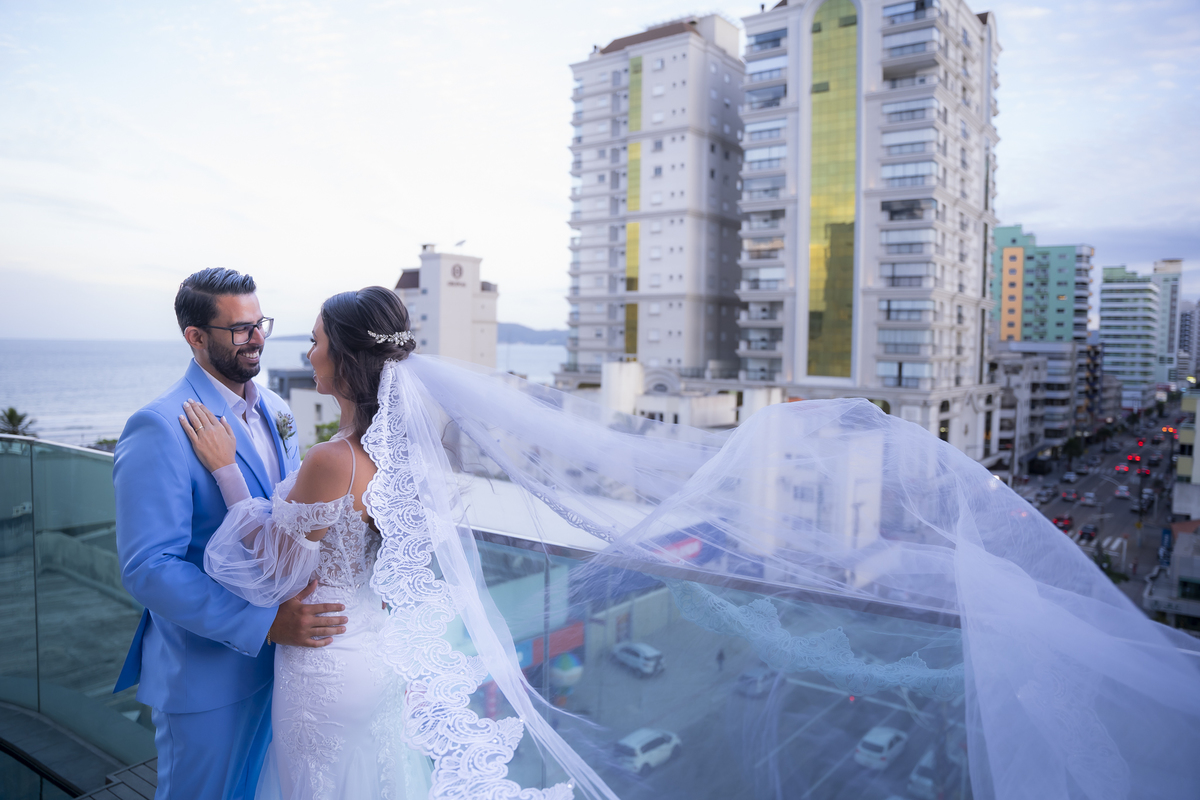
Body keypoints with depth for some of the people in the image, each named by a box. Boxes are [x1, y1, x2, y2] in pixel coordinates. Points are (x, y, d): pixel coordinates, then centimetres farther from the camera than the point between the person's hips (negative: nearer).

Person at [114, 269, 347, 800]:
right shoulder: (159, 429, -22)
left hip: (278, 654, 7)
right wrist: (265, 624, -29)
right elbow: (148, 569, -25)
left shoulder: (273, 410, 3)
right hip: (207, 673, -6)